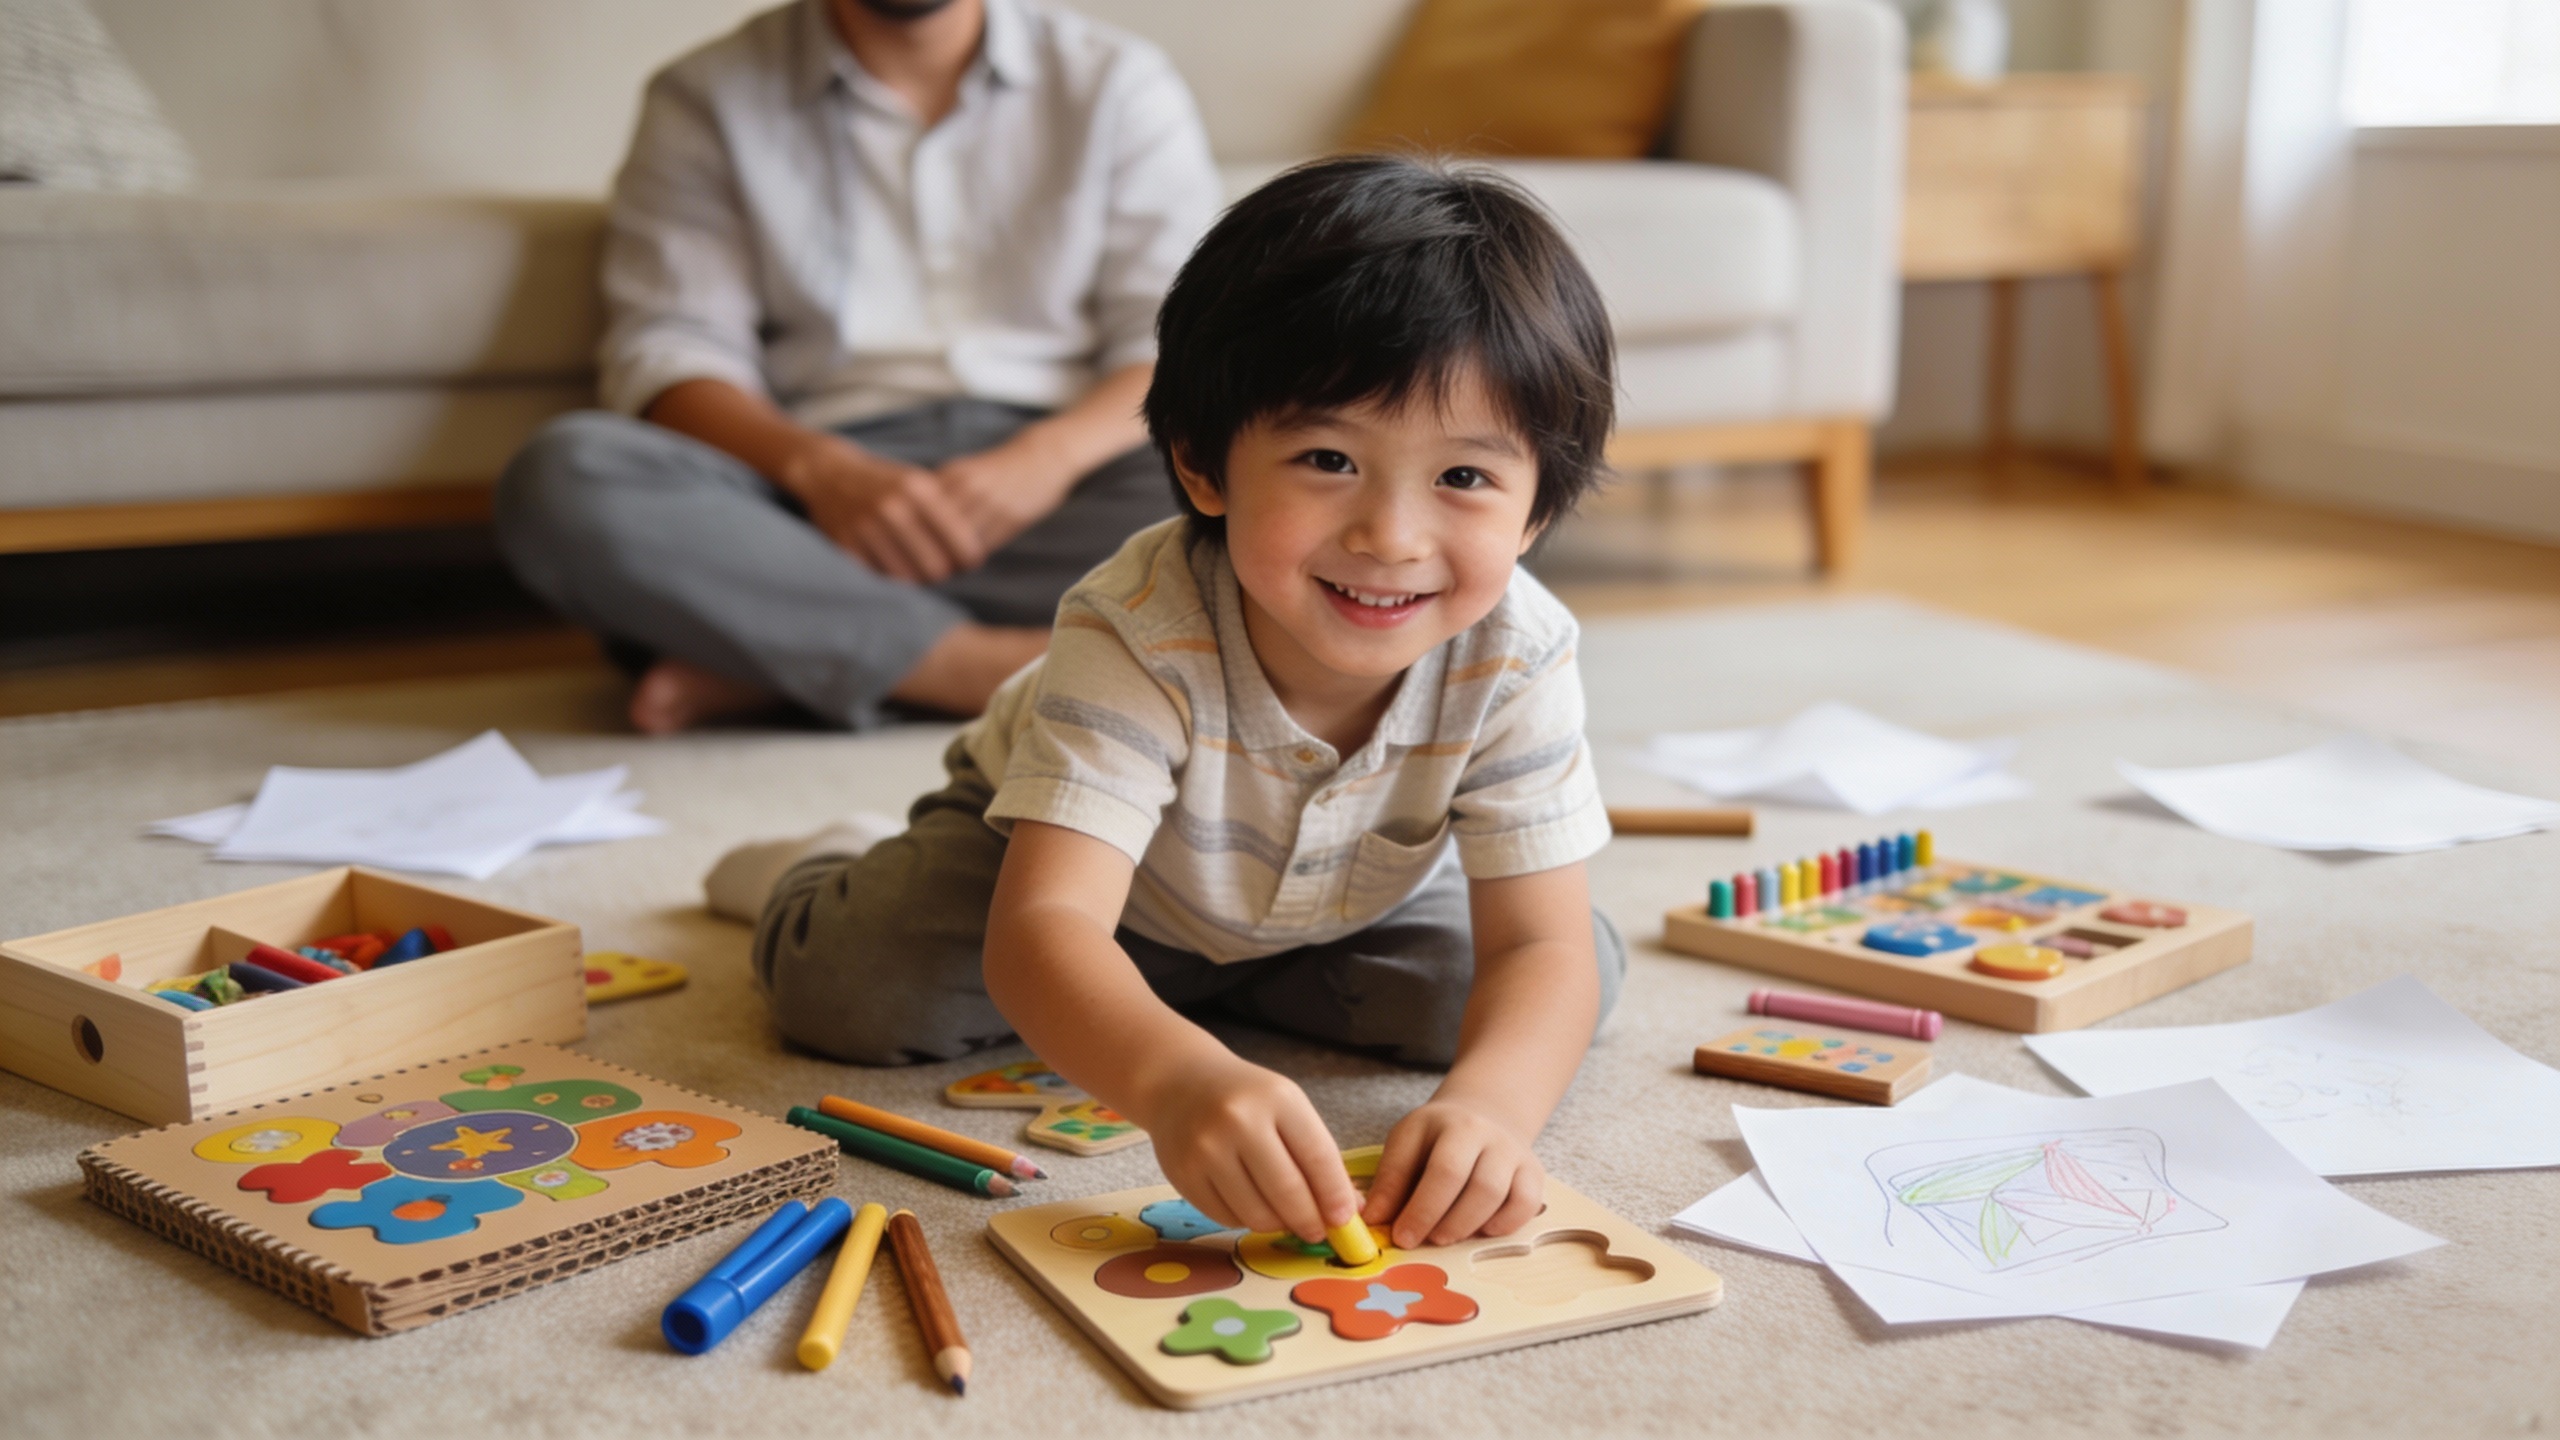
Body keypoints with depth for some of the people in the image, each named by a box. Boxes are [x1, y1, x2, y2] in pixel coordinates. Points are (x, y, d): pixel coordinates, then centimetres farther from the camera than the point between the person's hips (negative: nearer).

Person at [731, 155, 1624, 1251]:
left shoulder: (1513, 658, -32)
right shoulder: (1140, 632, -42)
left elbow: (1541, 945, -33)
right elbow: (1041, 929, -51)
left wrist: (1490, 1101, -57)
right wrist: (1178, 1078, -72)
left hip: (1345, 901, 3)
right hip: (1053, 831, -2)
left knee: (1576, 982, -15)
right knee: (854, 989, -23)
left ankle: (1232, 982, 7)